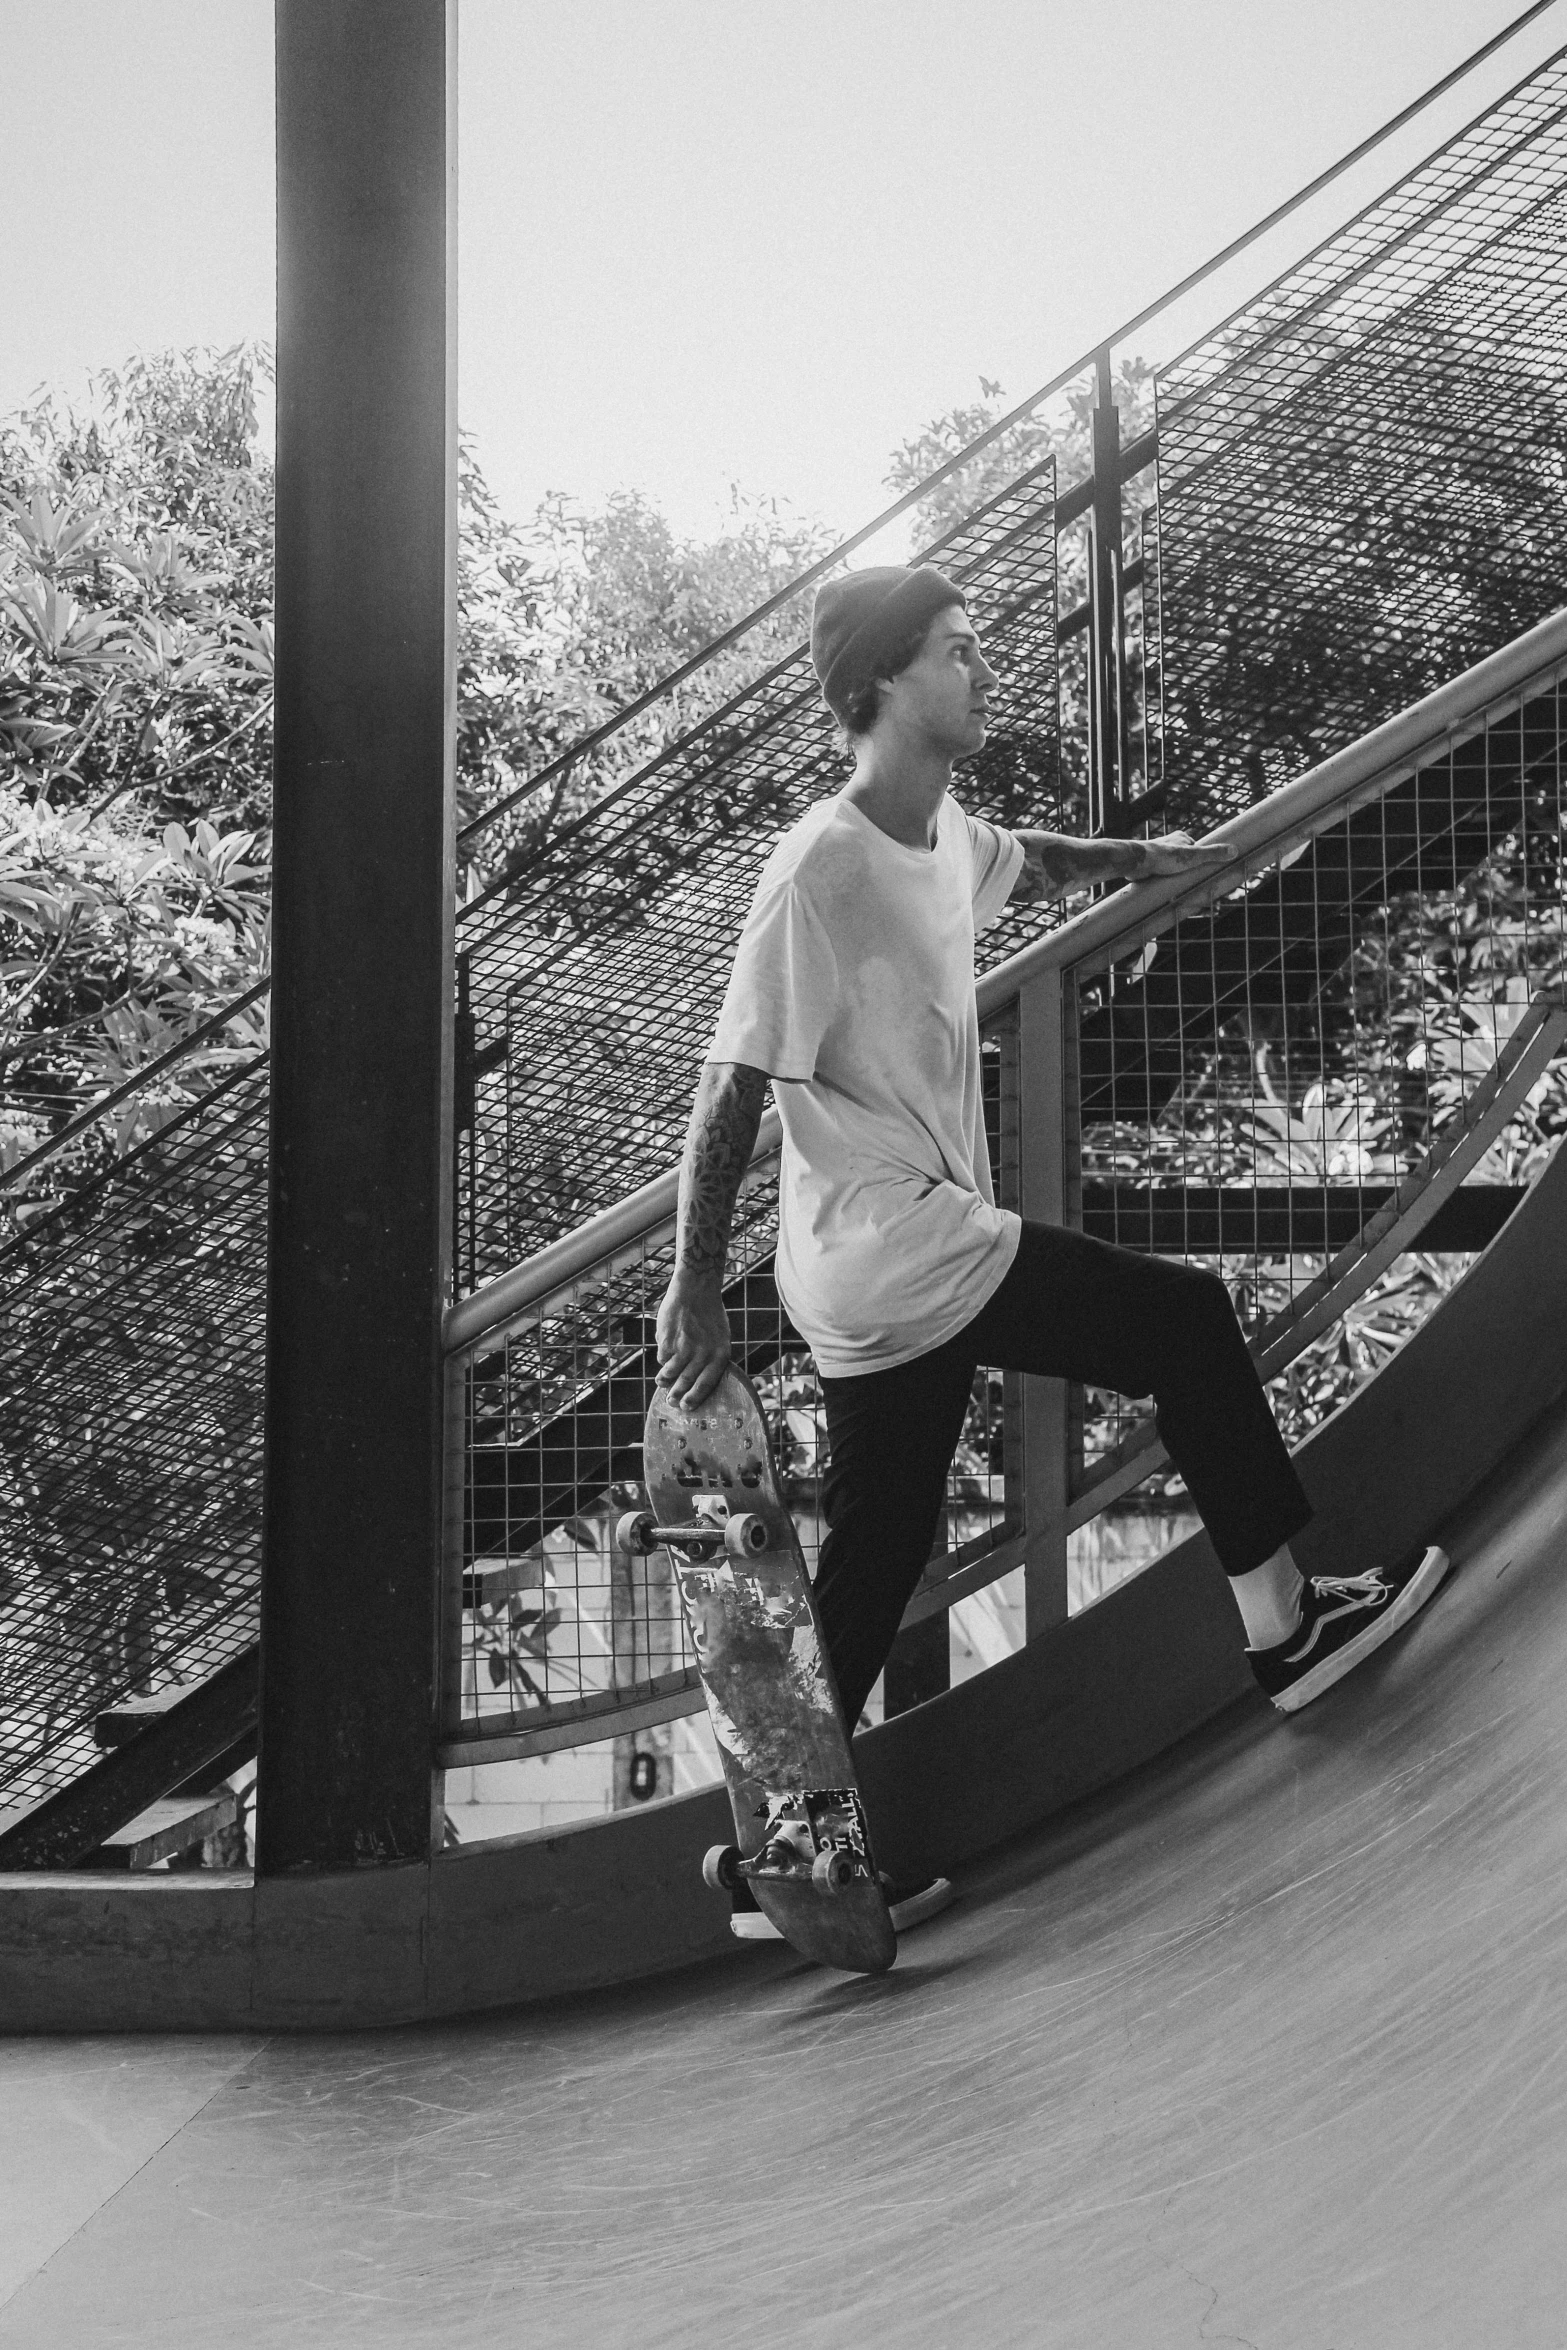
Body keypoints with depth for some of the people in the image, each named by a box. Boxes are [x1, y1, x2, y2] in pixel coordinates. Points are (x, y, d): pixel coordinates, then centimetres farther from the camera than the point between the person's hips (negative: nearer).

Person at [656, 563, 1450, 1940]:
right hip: (892, 1244, -9)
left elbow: (1020, 867, 35)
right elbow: (734, 1087, -17)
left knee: (870, 1568, 12)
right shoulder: (822, 869, -18)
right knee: (1183, 1318, -1)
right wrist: (695, 1293, -15)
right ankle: (1282, 1625, 10)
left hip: (885, 1278, 9)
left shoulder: (943, 837, 9)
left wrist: (1146, 861, 21)